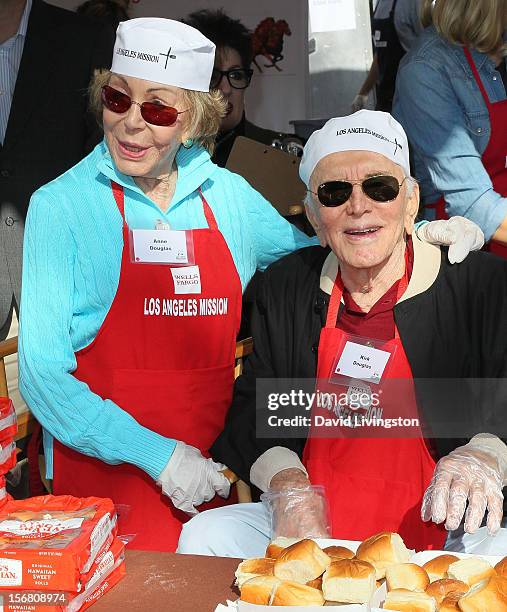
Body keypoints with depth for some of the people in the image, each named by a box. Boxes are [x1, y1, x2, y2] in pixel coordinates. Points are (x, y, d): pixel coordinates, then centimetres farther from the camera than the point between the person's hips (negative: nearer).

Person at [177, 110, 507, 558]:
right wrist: (289, 484, -11)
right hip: (312, 524, 4)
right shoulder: (285, 286, 7)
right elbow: (253, 407, 7)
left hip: (443, 532, -3)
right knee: (203, 536, -17)